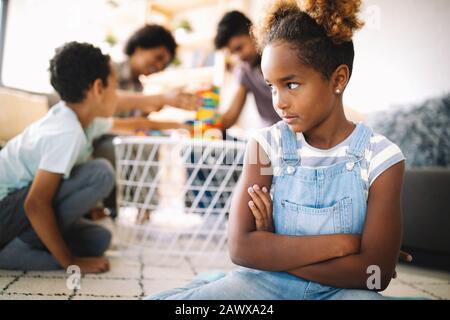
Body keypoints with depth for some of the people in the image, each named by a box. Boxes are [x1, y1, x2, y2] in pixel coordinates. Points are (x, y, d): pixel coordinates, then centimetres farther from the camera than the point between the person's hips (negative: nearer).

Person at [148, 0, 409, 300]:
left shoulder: (381, 157, -4)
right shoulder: (266, 145, 0)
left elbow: (376, 273, -10)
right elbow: (241, 247, -11)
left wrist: (273, 250, -9)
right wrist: (342, 243, -14)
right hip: (263, 284, 2)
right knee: (162, 298, -24)